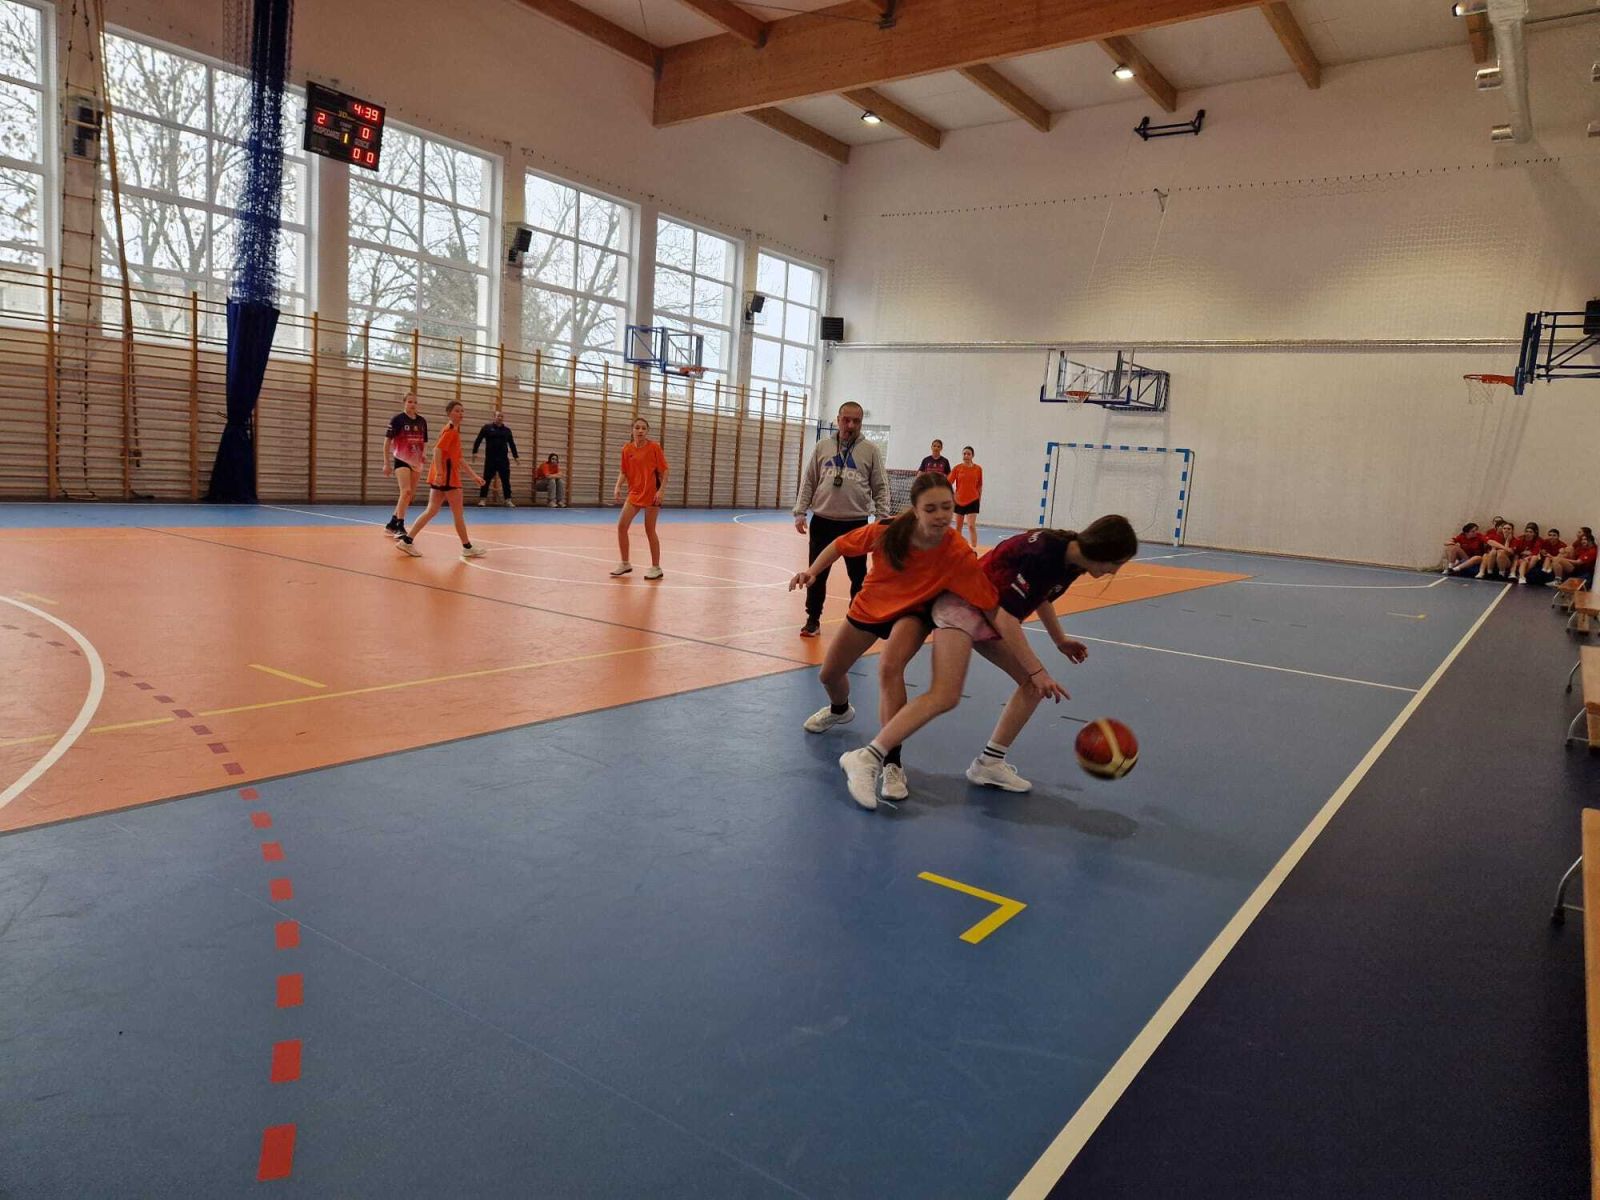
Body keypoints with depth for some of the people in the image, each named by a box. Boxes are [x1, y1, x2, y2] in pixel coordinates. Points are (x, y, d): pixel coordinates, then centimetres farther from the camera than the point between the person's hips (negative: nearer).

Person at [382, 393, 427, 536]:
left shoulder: (422, 421, 8)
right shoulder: (397, 419, -6)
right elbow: (387, 441, -5)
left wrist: (424, 454, -3)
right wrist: (386, 463, -8)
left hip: (416, 462, 6)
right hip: (401, 460, -6)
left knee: (409, 496, 8)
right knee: (406, 491, -20)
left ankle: (392, 524, 22)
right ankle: (400, 527, -15)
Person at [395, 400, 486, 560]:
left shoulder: (455, 431, 20)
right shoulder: (450, 430, -9)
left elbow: (458, 459, 23)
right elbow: (437, 450, -22)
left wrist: (474, 475, 22)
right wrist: (439, 473, -30)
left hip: (443, 476, 9)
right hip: (446, 475, -9)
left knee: (432, 511, 8)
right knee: (458, 512, 0)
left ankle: (406, 540, 6)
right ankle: (467, 548, 9)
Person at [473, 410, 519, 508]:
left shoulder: (507, 430, 9)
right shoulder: (487, 427, 2)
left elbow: (512, 444, 14)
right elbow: (478, 440, 2)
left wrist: (516, 456, 10)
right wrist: (475, 452, -8)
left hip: (503, 459, 2)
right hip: (490, 459, -2)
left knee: (506, 480, 1)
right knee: (486, 479, 1)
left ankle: (507, 500, 6)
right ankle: (482, 499, 8)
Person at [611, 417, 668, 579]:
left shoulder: (654, 447, -8)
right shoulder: (627, 449, 4)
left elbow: (664, 471, -6)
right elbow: (624, 472, 11)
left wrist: (660, 490, -17)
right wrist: (617, 488, -5)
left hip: (651, 494, -5)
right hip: (634, 493, 5)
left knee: (650, 531, -1)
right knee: (621, 526, 0)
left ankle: (656, 567, 11)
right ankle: (625, 563, 15)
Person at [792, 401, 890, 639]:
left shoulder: (871, 450, 1)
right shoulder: (822, 446, 6)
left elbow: (880, 488, 1)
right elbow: (808, 482, 8)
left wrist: (883, 519, -6)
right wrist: (800, 512, 1)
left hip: (856, 523, -2)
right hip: (822, 521, 2)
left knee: (859, 576, 8)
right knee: (817, 574, 8)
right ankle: (813, 620, 21)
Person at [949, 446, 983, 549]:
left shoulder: (978, 469, -3)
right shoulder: (957, 468, -4)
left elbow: (980, 486, 7)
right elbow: (949, 483, -5)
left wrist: (979, 498, 10)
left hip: (972, 501, -2)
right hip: (959, 501, 2)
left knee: (971, 526, -11)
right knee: (958, 526, 12)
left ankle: (974, 548, -8)